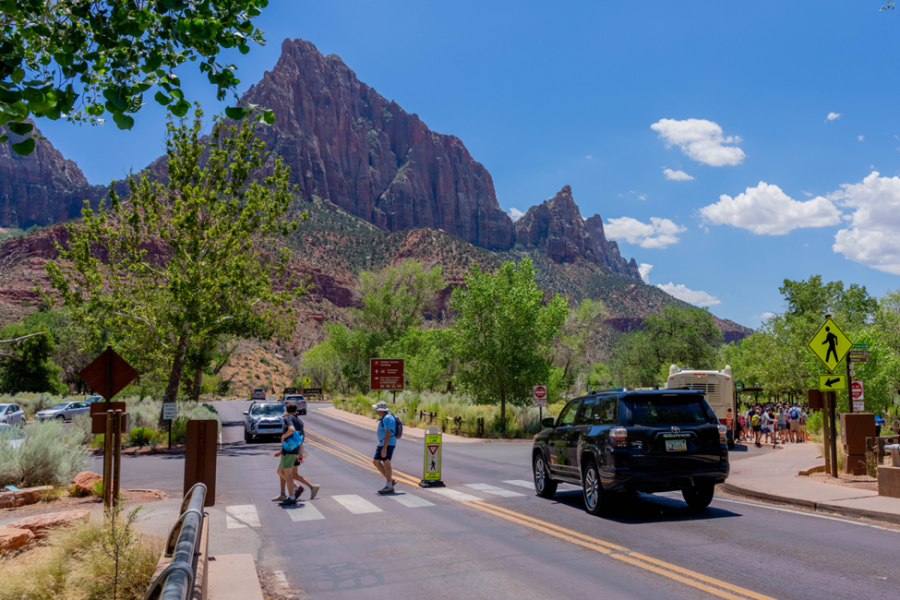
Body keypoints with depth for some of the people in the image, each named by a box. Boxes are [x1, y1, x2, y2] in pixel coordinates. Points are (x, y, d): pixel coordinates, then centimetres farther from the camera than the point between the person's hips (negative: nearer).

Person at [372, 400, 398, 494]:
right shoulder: (384, 417, 15)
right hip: (382, 443, 10)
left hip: (388, 444, -10)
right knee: (376, 462, 10)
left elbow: (388, 434, -24)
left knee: (386, 463, -5)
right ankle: (390, 480, 16)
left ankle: (389, 487, 3)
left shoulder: (387, 418, -19)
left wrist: (384, 448, -27)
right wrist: (381, 447, 25)